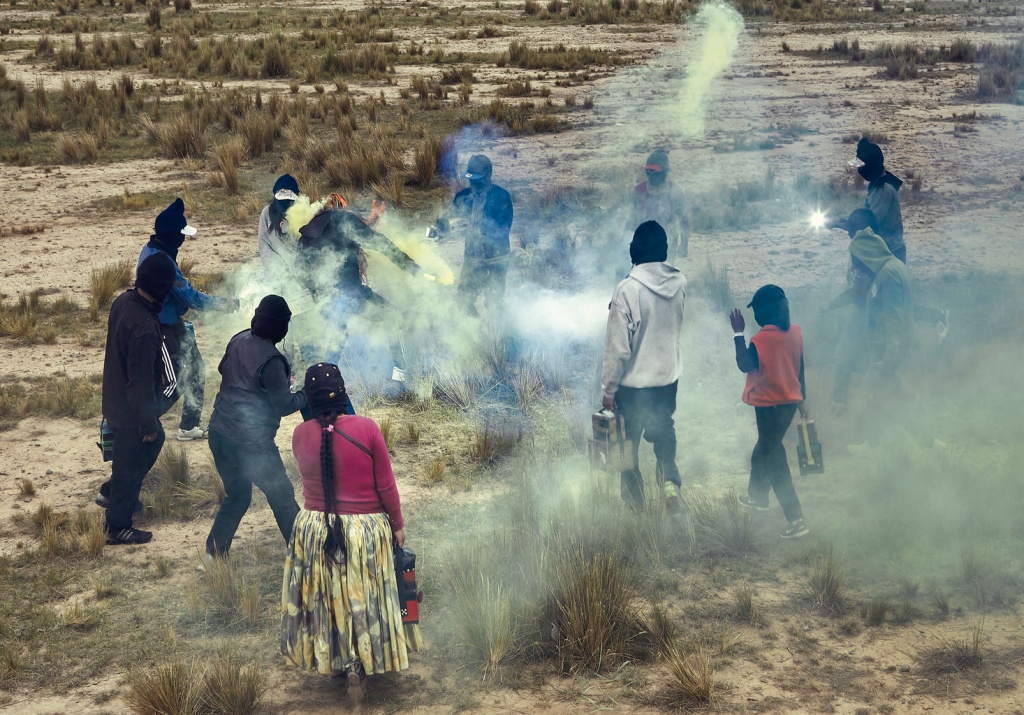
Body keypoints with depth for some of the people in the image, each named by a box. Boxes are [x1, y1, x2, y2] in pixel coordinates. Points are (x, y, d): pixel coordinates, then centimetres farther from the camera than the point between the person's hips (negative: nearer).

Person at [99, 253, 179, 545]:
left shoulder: (123, 301, -6)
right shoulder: (143, 327, -35)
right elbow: (141, 381, -29)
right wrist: (148, 422, -17)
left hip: (116, 397, 9)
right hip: (131, 410, -9)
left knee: (153, 442, 28)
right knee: (132, 463, 9)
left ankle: (111, 492, 42)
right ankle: (117, 527, 24)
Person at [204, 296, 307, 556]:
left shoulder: (239, 341, 2)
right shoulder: (271, 361, -20)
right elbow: (284, 405, -15)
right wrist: (307, 393, 2)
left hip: (219, 433, 7)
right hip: (251, 442, -7)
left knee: (237, 496, 20)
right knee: (282, 497, 8)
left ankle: (214, 553, 16)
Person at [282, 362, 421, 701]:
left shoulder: (300, 435, -9)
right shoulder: (367, 428, -17)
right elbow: (386, 485, -11)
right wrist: (398, 524, 3)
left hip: (315, 530, 2)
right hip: (365, 531, -2)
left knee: (327, 599, 19)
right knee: (363, 598, 15)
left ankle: (337, 662, 30)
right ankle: (360, 663, 18)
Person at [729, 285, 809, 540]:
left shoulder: (762, 338, -21)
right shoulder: (795, 332, 1)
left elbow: (744, 365, -14)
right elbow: (799, 366, 10)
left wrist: (738, 333, -9)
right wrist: (802, 398, 20)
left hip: (770, 404, -8)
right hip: (790, 401, 8)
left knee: (774, 461, -1)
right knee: (764, 449, 27)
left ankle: (796, 520, -7)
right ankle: (758, 496, 46)